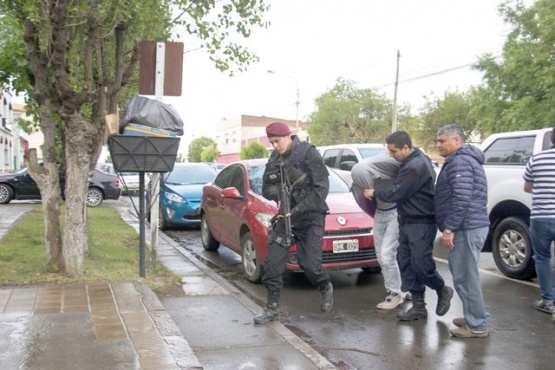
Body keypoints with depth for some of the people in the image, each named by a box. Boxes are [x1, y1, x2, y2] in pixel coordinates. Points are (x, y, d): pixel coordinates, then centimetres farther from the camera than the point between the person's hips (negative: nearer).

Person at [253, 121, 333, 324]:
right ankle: (272, 308, 11)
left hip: (310, 217, -5)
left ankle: (326, 288, 26)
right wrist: (277, 195, -14)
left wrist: (298, 209, -22)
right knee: (272, 264, -2)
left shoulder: (308, 154, -12)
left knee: (310, 263, -7)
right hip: (286, 216, 5)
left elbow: (321, 188, -16)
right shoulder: (275, 158, 5)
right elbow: (266, 187, 9)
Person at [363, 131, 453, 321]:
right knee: (407, 264, 7)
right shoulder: (413, 161, 11)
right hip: (407, 222, 10)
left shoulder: (415, 167, -22)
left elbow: (394, 194, -20)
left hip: (421, 223, -10)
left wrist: (374, 192, -4)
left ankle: (443, 291, 21)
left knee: (421, 264, -7)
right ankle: (419, 307, 15)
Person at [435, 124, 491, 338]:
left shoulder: (459, 161, -14)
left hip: (466, 228, -11)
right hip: (471, 226, 11)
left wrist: (449, 228, -22)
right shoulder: (465, 159, 21)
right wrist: (451, 228, 24)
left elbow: (461, 199, -24)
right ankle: (474, 318, 27)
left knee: (464, 277, -5)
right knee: (466, 275, 17)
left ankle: (478, 326, 3)